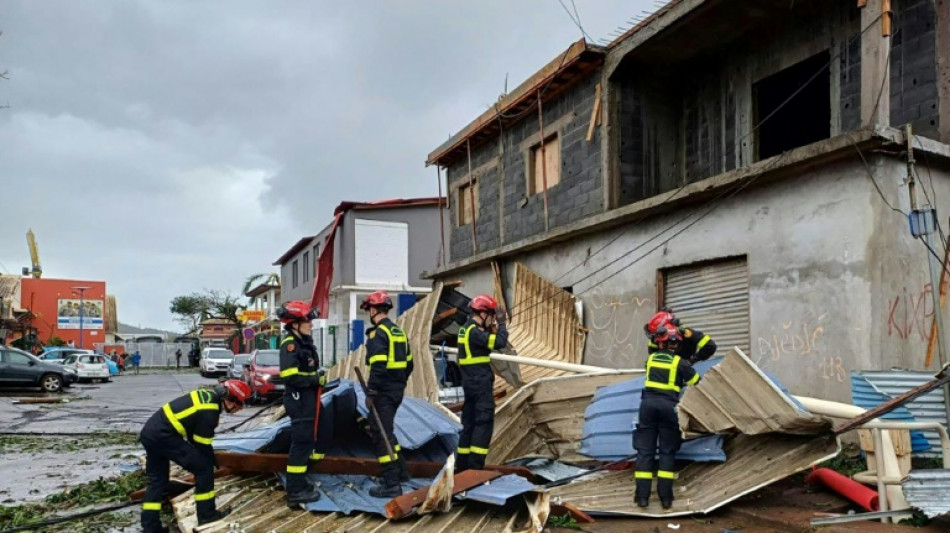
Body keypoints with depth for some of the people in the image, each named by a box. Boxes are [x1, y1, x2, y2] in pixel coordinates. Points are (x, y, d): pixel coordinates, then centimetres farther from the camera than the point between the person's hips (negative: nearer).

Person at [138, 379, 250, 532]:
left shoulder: (210, 396, 9)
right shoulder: (208, 413, -17)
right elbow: (202, 444, -8)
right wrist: (212, 460, 10)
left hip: (149, 431, 10)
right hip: (164, 435, -10)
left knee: (157, 479, 19)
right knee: (203, 467, -3)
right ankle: (206, 514, 6)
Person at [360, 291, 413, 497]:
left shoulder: (378, 333, -14)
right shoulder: (399, 332, 13)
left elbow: (378, 366, -22)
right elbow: (408, 363, 18)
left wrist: (370, 393, -18)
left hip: (384, 392, -9)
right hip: (397, 390, 9)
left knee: (381, 434, -3)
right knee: (384, 430, 23)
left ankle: (391, 484, -1)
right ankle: (401, 471, 29)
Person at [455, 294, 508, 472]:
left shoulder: (466, 329, 15)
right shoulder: (474, 331, -17)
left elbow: (489, 341, 21)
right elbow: (500, 342, -23)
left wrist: (493, 327, 8)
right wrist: (501, 323, -11)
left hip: (471, 382, 10)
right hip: (480, 383, -10)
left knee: (469, 422, 14)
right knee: (484, 422, -7)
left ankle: (462, 464, 19)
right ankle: (475, 465, -8)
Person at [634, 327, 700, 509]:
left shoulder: (651, 358, 12)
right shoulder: (680, 362, 2)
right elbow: (696, 382, 11)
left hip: (648, 403, 2)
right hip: (668, 405, -2)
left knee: (645, 449, 4)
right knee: (667, 451, 8)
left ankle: (642, 495, 0)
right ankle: (665, 496, 3)